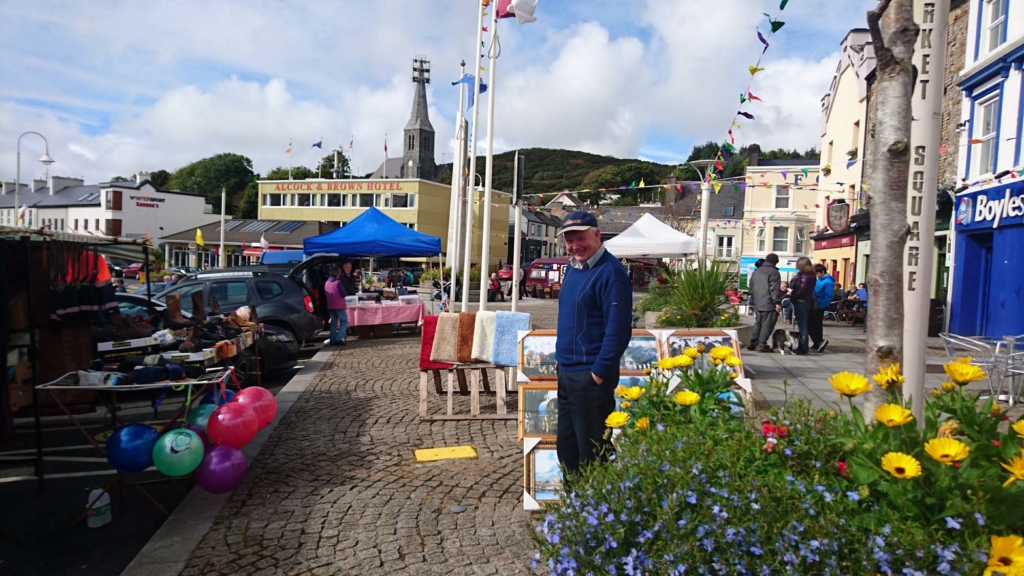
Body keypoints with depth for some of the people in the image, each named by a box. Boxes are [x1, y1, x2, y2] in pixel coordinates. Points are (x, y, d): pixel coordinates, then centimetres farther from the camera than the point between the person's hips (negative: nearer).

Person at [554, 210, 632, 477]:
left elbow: (619, 329, -21)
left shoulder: (610, 272, -17)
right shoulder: (572, 268, 10)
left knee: (592, 448, 4)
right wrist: (563, 360, 16)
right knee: (566, 444, 20)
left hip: (590, 375, -9)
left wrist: (599, 373, -19)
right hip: (567, 371, 9)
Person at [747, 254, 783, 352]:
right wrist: (777, 302, -16)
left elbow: (751, 286, 20)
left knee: (758, 324, 15)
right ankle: (762, 345, -6)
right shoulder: (773, 272, -10)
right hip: (769, 304, -8)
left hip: (757, 303, 8)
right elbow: (775, 289, -17)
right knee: (767, 324, -4)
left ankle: (753, 343, 16)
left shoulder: (756, 271, 15)